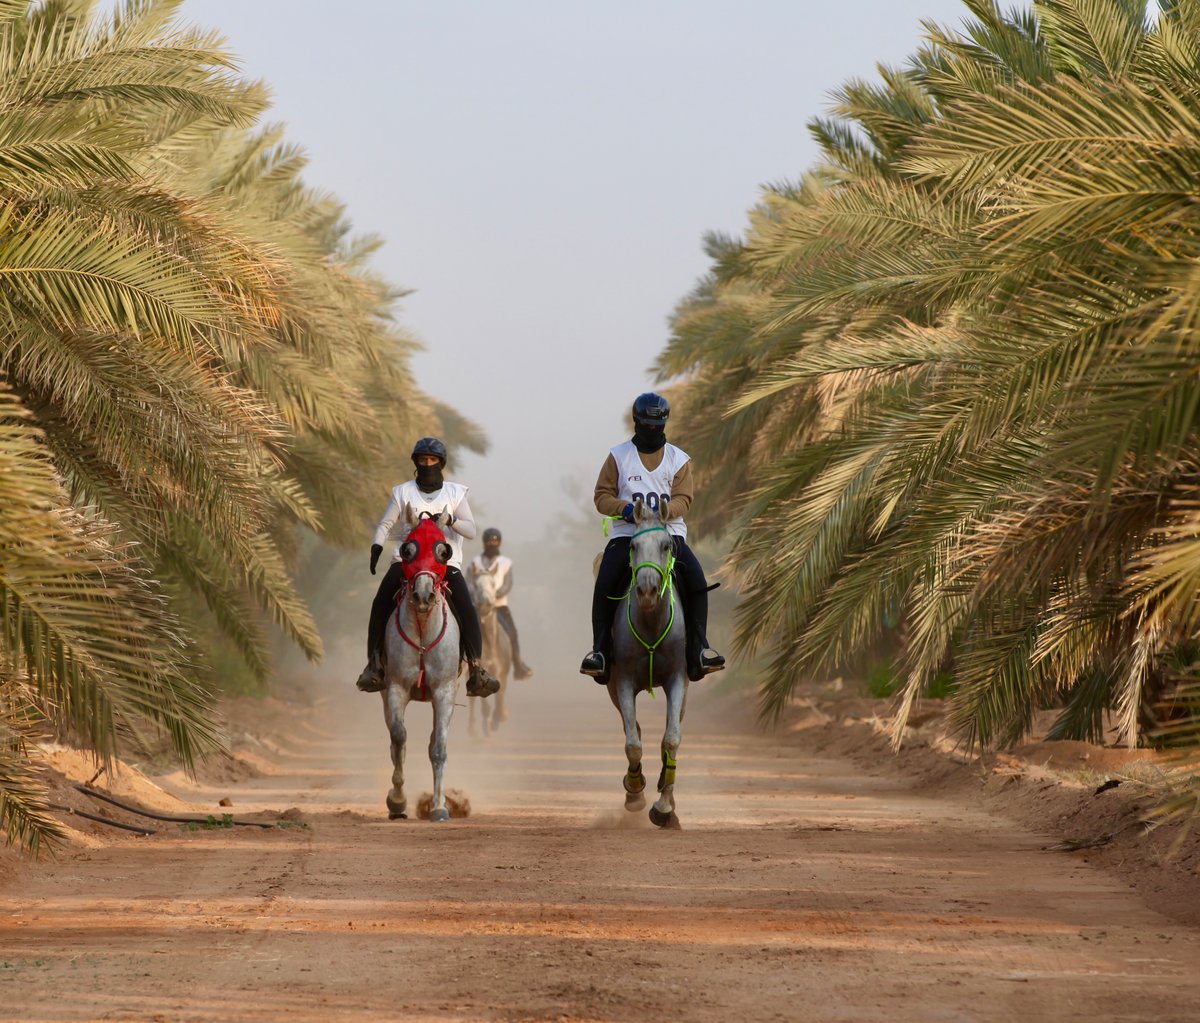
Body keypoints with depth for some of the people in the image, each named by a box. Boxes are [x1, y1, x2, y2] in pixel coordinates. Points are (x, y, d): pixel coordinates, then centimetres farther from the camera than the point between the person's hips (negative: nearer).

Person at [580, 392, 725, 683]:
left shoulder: (679, 459, 10)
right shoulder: (618, 456, 9)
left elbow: (683, 499, 0)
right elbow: (602, 496, 4)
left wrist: (664, 509, -22)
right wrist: (624, 507, -17)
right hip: (626, 533, -1)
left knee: (696, 580, -22)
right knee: (604, 584, -24)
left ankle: (698, 649, -16)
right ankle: (600, 650, -16)